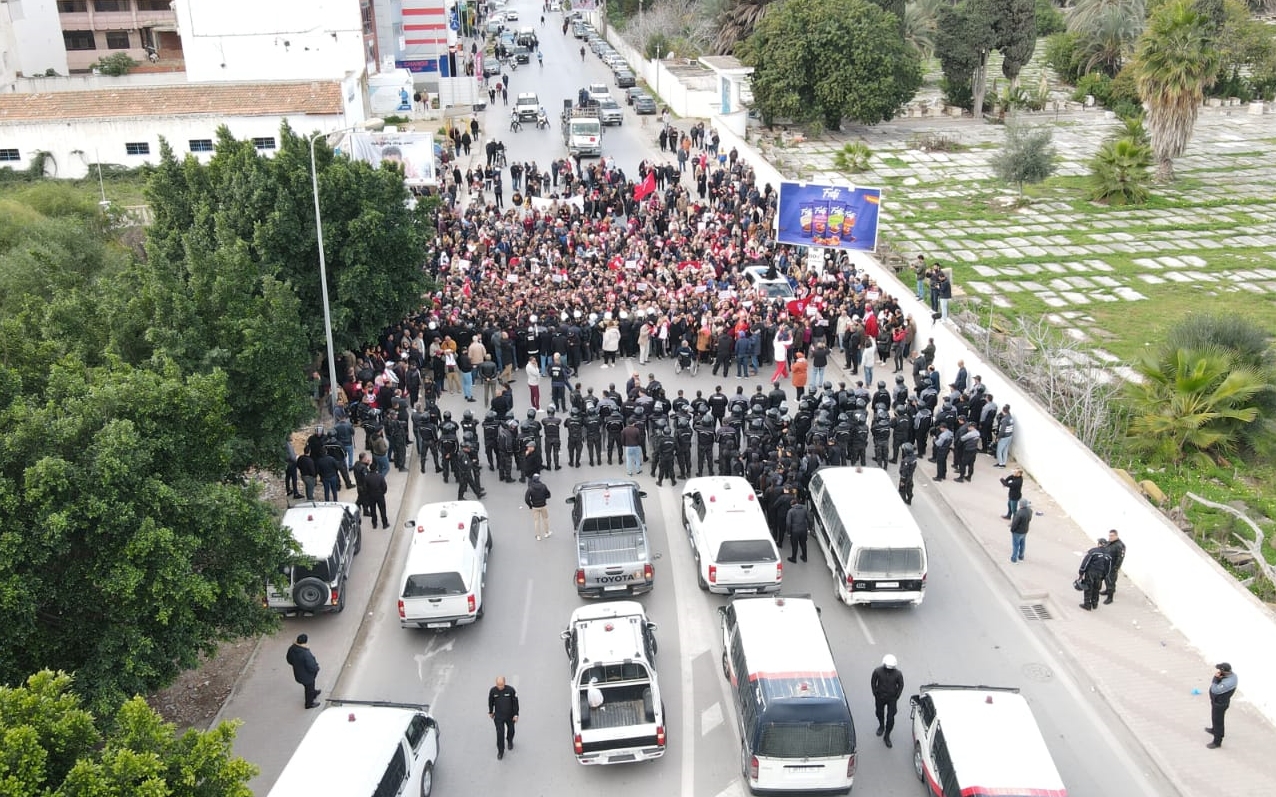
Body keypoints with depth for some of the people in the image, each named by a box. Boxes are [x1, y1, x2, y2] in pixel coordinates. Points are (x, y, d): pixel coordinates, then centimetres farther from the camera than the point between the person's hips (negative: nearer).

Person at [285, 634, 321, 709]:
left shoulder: (292, 648, -18)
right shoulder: (305, 654, -40)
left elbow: (289, 660, 0)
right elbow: (311, 668, -32)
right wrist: (317, 667, -10)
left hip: (298, 674, 7)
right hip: (306, 676, -7)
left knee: (310, 685, 34)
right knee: (309, 688, 21)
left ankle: (314, 693, 61)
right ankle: (309, 704, 44)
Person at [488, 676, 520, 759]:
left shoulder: (510, 690, -22)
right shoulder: (492, 691, -18)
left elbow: (515, 702, -11)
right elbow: (490, 702, 0)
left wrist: (516, 714, -9)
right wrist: (490, 712, 11)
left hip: (510, 715, 0)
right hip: (498, 716, 0)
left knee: (511, 730, 21)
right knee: (500, 733, -2)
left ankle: (510, 741, 53)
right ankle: (500, 751, 16)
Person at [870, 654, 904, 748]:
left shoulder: (898, 674, -20)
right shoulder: (878, 671, -20)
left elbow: (901, 685, -4)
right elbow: (873, 682, -4)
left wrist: (896, 697, -4)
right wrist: (875, 694, -2)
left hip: (892, 698, -1)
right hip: (880, 697, 1)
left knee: (890, 718, -1)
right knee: (880, 713, 23)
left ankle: (887, 736, 18)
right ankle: (881, 726, 54)